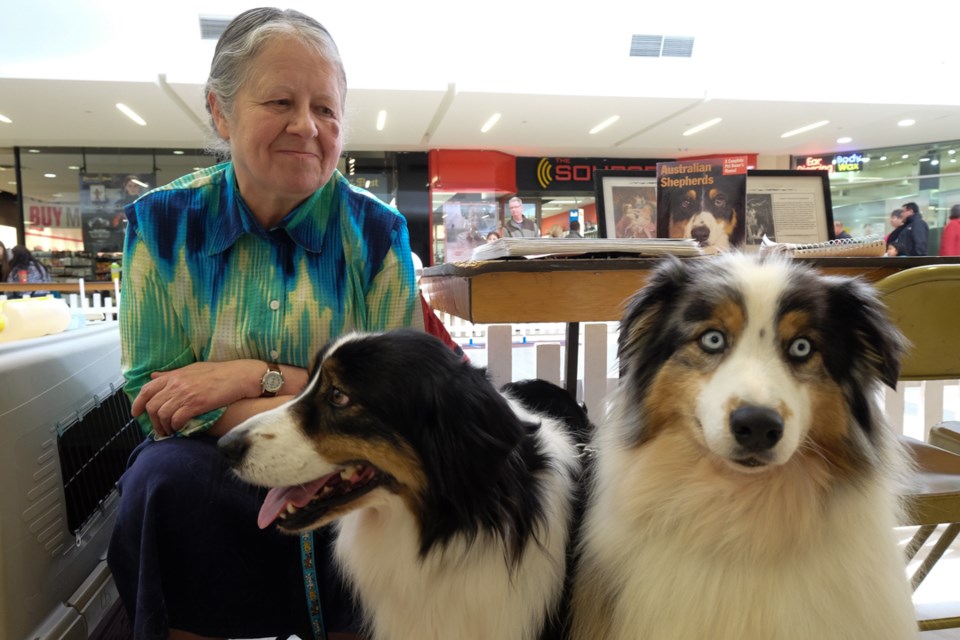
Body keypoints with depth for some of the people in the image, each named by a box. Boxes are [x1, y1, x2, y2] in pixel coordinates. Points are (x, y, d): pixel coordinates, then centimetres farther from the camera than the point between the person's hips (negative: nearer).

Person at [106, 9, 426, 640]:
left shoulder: (377, 232, -4)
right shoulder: (163, 223, -2)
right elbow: (155, 400, -6)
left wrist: (258, 376, -17)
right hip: (209, 471, 1)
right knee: (164, 474, -29)